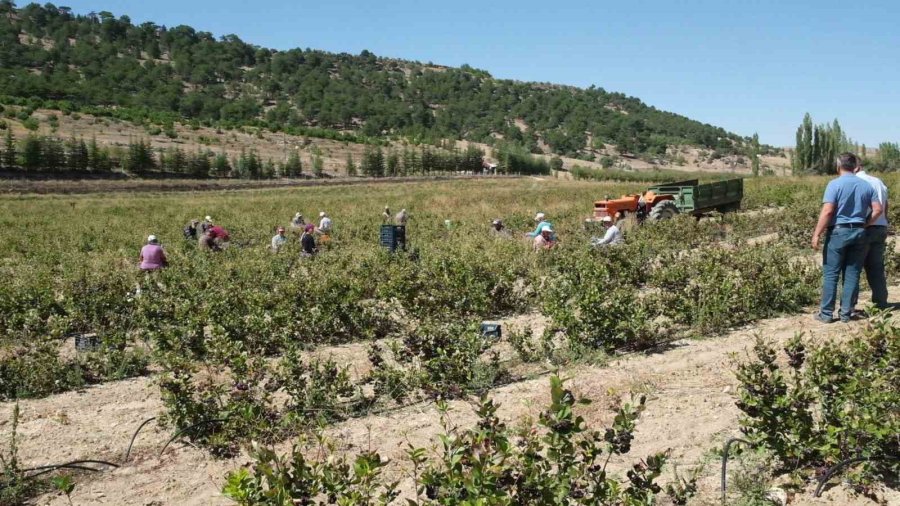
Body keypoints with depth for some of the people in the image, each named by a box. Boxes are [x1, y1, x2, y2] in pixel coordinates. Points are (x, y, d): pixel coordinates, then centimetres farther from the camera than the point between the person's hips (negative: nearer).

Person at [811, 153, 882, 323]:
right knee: (852, 275, 8)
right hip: (859, 232, 4)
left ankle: (826, 313, 3)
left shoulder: (835, 184, -9)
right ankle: (846, 313, 10)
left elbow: (827, 211, -16)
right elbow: (878, 209, 3)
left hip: (838, 231, -4)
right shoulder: (866, 185, 7)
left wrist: (816, 234, -13)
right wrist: (864, 225, 14)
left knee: (831, 274, 1)